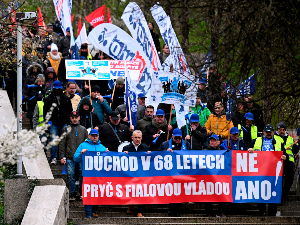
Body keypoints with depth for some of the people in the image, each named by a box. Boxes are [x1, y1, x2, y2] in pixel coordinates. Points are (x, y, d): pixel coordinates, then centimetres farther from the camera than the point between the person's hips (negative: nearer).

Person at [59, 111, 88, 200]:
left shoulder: (83, 129, 14)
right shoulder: (66, 129, 9)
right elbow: (62, 144, 7)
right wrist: (62, 156, -1)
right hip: (69, 157, -1)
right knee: (70, 175, -3)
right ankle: (73, 193, 5)